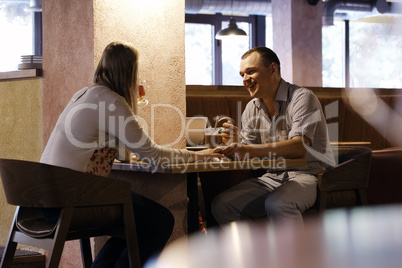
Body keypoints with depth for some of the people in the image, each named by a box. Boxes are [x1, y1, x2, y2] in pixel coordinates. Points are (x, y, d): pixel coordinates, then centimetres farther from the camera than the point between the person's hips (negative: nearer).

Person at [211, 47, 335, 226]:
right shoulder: (252, 108, 12)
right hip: (273, 176, 7)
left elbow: (299, 147, -27)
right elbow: (248, 151, 9)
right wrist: (235, 144, -16)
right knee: (221, 205, -13)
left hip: (310, 175, -7)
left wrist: (250, 151, -37)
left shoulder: (302, 98, -11)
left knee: (276, 204, -37)